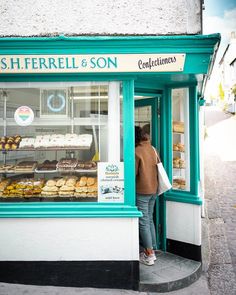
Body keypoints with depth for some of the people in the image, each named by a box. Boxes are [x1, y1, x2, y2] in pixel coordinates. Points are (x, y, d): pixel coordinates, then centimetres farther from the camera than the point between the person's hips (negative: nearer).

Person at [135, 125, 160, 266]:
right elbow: (158, 166, 12)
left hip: (142, 191, -7)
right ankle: (152, 250, 25)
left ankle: (149, 255, 10)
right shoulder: (153, 149, 5)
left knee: (143, 222, 2)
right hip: (154, 189, 7)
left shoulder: (137, 151, -16)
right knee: (149, 219, 17)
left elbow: (134, 172, -13)